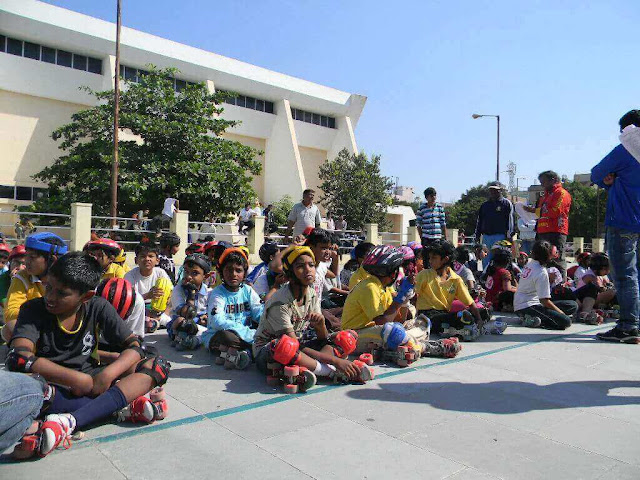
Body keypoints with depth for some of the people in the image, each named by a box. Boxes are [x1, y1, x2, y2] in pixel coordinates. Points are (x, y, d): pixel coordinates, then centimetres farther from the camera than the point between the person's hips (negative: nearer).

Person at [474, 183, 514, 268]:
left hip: (500, 236, -5)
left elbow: (509, 220, -2)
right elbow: (479, 221, 19)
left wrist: (508, 236, -11)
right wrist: (477, 236, 11)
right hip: (486, 237, 5)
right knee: (485, 261, 6)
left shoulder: (506, 203, 5)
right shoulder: (484, 205, 19)